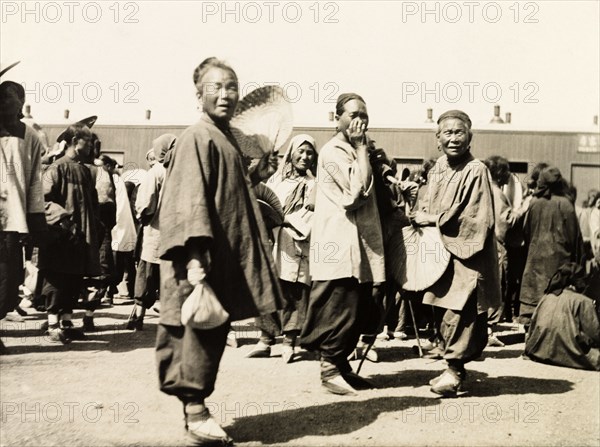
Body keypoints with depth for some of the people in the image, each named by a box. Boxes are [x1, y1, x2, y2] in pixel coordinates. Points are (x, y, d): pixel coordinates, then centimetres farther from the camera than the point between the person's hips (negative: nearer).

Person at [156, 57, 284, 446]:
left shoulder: (227, 138, 16)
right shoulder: (198, 138, -12)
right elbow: (190, 199, -21)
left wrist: (256, 176, 12)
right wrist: (194, 254, -28)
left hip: (228, 256, 9)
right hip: (206, 256, -9)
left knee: (215, 329, 13)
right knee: (202, 328, -4)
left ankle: (195, 401, 25)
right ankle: (195, 412, 6)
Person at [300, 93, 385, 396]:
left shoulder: (357, 151, 20)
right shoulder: (333, 151, -9)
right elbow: (358, 190, -22)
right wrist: (361, 147, -14)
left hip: (360, 244, 9)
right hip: (340, 244, -9)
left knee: (357, 310, 12)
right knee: (338, 311, -5)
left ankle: (341, 365, 21)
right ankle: (330, 370, 5)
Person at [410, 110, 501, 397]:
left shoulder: (476, 171, -13)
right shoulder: (438, 168, 9)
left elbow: (474, 218, -17)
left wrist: (433, 219, -13)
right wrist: (423, 217, 3)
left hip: (466, 255, -7)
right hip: (441, 251, 7)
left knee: (457, 314, -8)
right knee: (442, 313, 11)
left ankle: (455, 370, 4)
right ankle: (454, 367, 23)